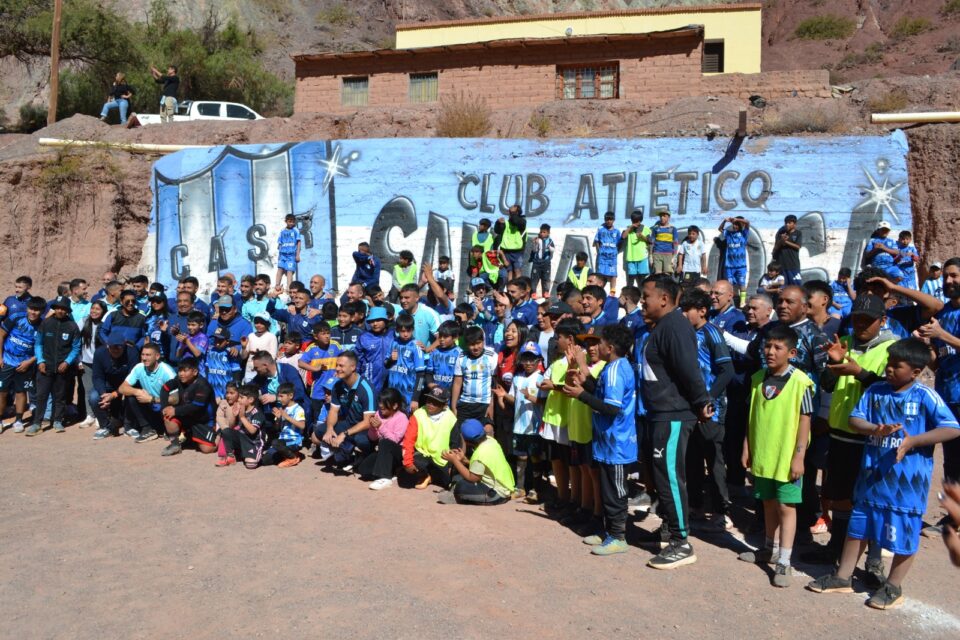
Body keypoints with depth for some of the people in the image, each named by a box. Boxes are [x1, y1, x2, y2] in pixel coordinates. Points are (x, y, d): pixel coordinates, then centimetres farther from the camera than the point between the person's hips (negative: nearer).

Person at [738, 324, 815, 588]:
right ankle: (769, 549, 35)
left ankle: (784, 562, 9)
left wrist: (798, 456, -13)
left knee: (786, 506, 2)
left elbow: (805, 421, -11)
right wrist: (747, 448, 9)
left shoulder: (800, 382, -14)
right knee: (768, 503, 19)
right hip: (761, 455, 5)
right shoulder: (757, 378, 3)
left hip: (786, 457, -5)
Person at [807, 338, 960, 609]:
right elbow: (855, 419, 1)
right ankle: (843, 577, 27)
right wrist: (875, 429, -20)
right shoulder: (876, 390, 1)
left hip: (908, 478, -4)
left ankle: (893, 587, 25)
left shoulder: (925, 396, -11)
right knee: (858, 525, 14)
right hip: (872, 472, 5)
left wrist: (913, 441, -23)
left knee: (904, 532, 7)